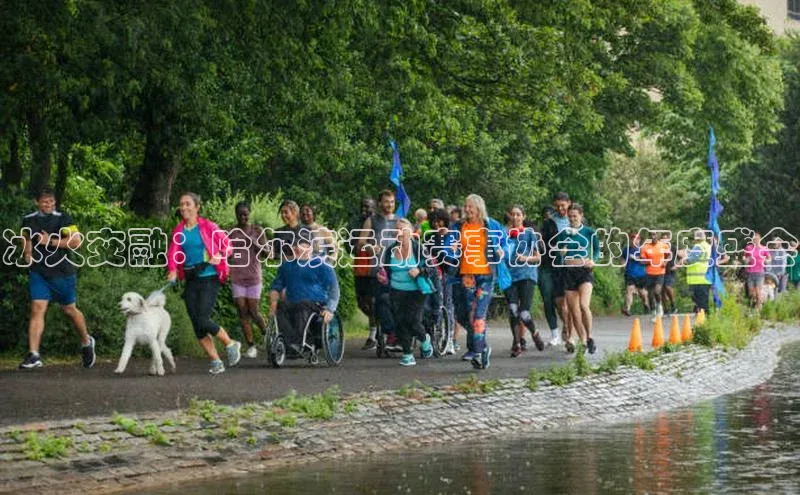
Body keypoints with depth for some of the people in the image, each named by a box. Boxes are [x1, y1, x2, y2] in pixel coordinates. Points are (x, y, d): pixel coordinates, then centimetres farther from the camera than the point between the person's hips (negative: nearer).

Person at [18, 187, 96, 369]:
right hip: (38, 272, 3)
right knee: (37, 309, -10)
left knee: (69, 310, 11)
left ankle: (86, 342, 37)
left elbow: (76, 242, -14)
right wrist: (27, 253, 7)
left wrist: (51, 241, -18)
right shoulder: (29, 220, 7)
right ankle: (34, 356, -14)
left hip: (63, 272, -3)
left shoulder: (63, 219, -7)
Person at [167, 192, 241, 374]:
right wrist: (173, 270, -17)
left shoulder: (208, 227, -4)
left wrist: (219, 255, -18)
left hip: (209, 279, -5)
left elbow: (227, 244, 2)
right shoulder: (178, 231, 9)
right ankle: (215, 361, 10)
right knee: (196, 324, 1)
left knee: (203, 319, -15)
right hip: (191, 281, 5)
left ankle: (231, 344, 9)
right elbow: (172, 253, 1)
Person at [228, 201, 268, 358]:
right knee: (242, 313, -3)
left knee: (254, 311, -5)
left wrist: (256, 244, -19)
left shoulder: (257, 230, 3)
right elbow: (227, 255, 11)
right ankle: (251, 346, 0)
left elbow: (266, 251, -1)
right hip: (237, 276, 2)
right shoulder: (231, 232, 7)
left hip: (253, 276, -2)